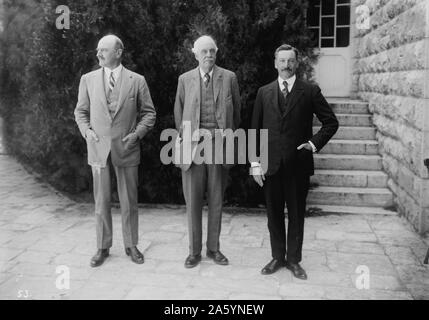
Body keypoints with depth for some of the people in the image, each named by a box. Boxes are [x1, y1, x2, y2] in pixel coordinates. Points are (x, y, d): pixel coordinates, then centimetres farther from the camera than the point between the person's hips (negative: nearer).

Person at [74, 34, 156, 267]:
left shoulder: (137, 81, 1)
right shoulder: (88, 79, 6)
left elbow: (148, 113, 5)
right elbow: (80, 111, 13)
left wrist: (137, 134, -9)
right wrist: (87, 131, -4)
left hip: (126, 148, -1)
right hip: (98, 147, 1)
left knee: (129, 200, 7)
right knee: (101, 201, 7)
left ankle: (131, 245, 22)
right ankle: (103, 247, 21)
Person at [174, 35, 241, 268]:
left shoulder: (229, 78, 6)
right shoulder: (185, 79, 8)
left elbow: (236, 111, 10)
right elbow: (178, 112, 14)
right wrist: (184, 136, 8)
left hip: (219, 144, 0)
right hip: (193, 144, 0)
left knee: (216, 200, 8)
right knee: (193, 200, 4)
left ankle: (213, 248, 21)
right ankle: (194, 251, 16)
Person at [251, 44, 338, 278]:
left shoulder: (310, 92, 1)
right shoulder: (264, 92, 7)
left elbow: (331, 122, 6)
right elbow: (255, 130, 6)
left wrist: (315, 143, -7)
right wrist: (255, 162, -1)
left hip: (298, 164, -2)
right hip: (271, 164, 2)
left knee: (296, 214, 8)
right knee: (274, 213, 10)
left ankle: (294, 259, 23)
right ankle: (277, 257, 25)